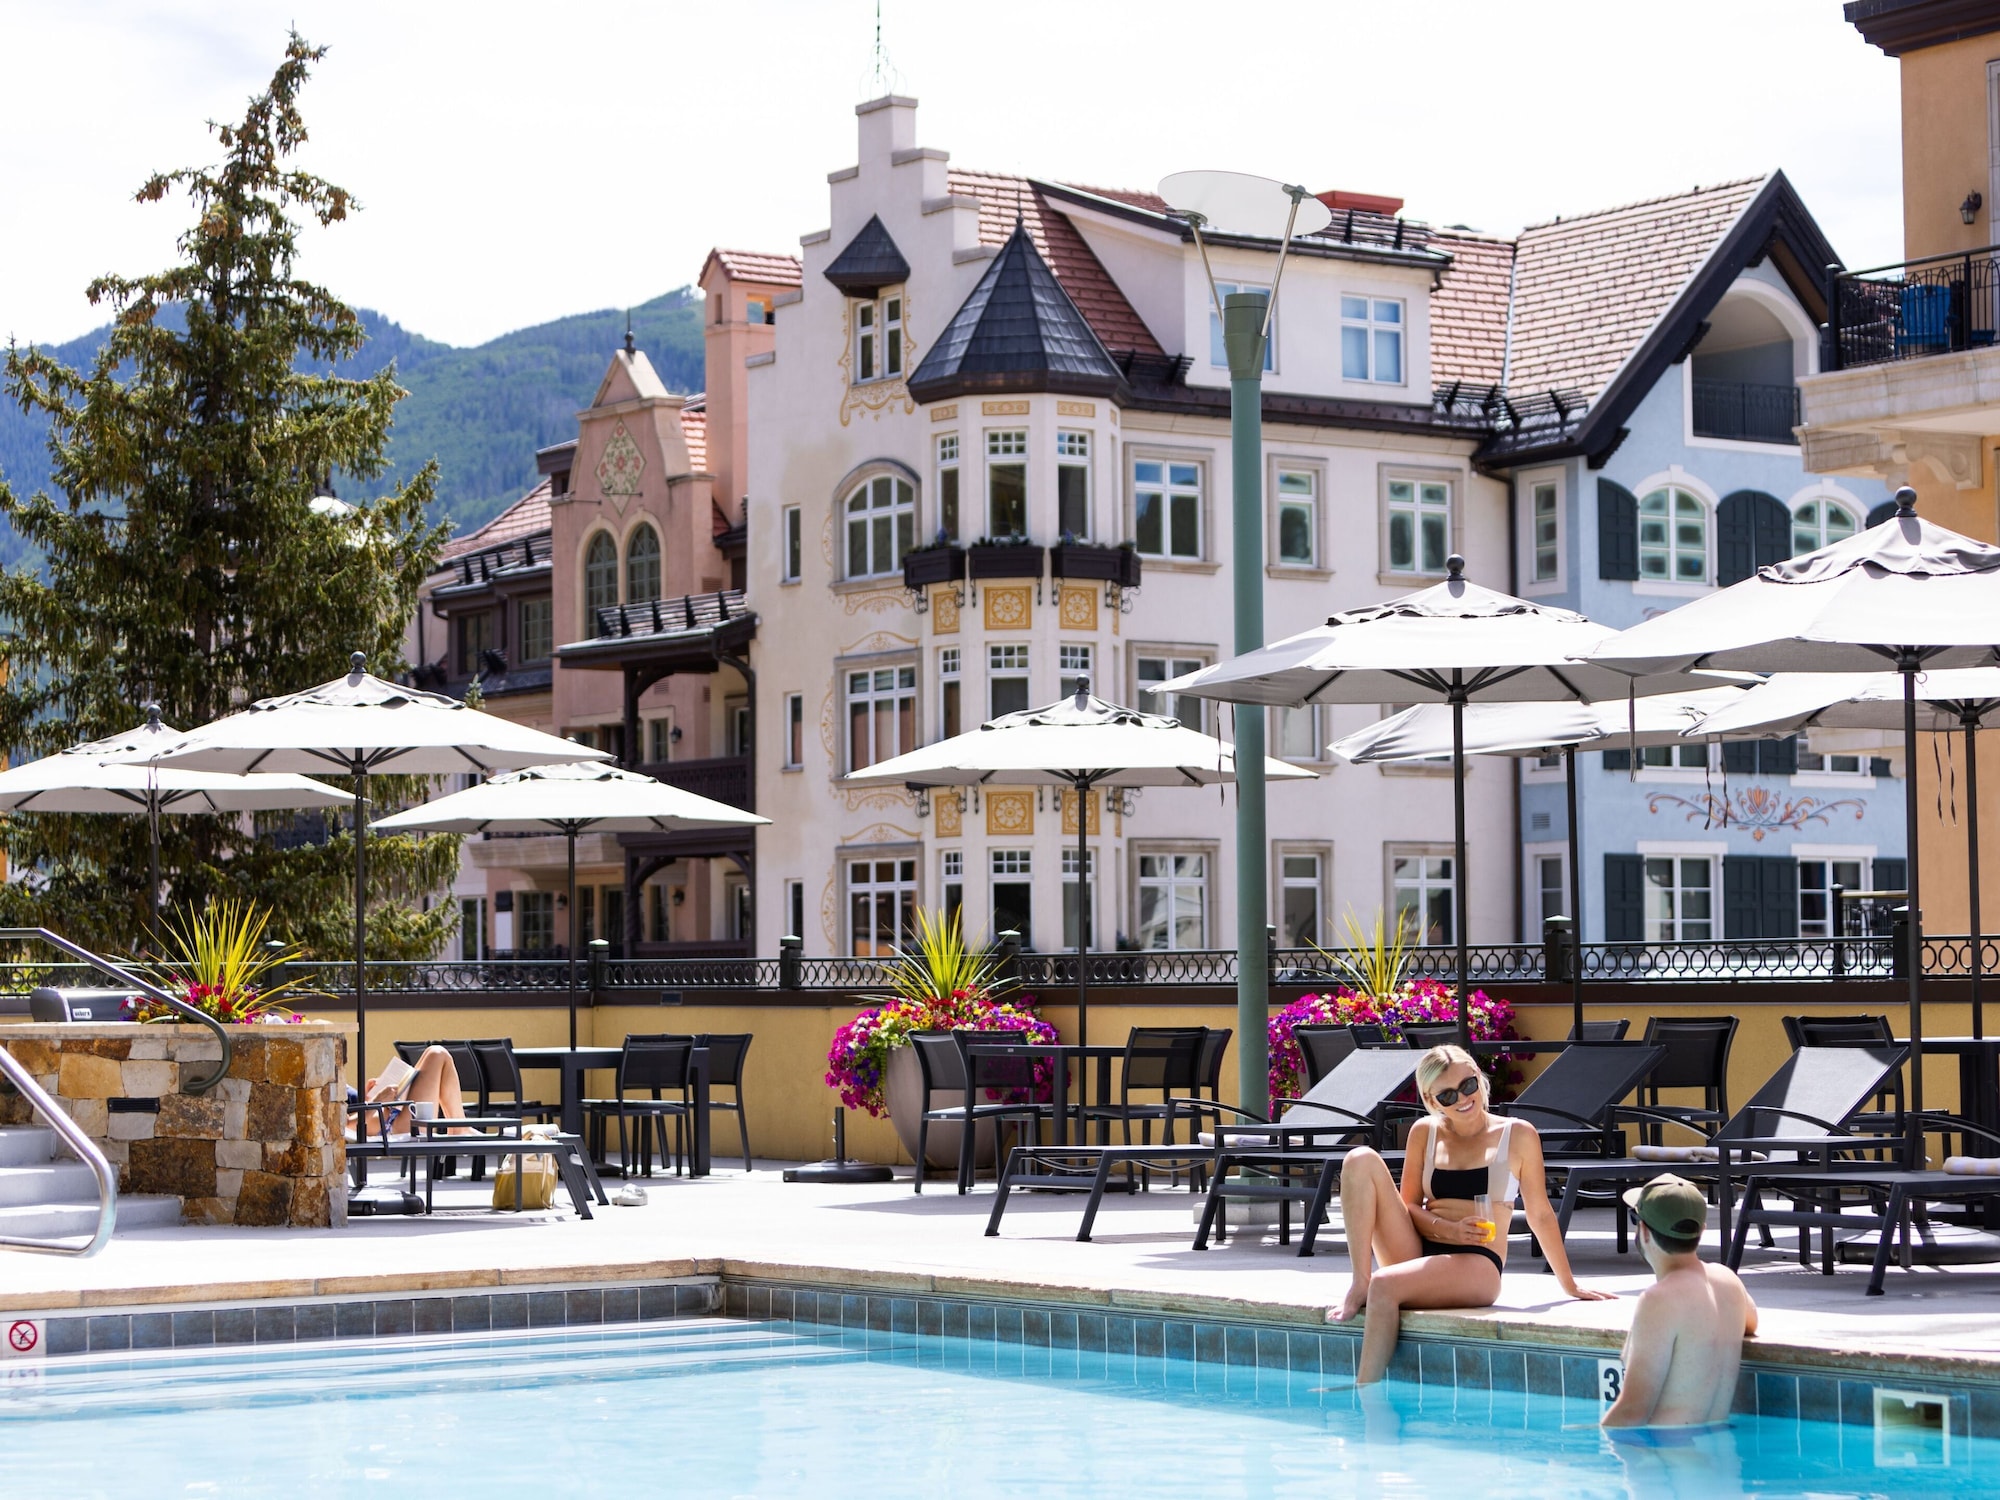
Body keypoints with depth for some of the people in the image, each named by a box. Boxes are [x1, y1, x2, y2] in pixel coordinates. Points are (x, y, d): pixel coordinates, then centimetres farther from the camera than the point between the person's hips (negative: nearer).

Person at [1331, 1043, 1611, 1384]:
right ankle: (1360, 1285, -18)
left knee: (1385, 1285, -34)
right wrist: (1446, 1229, -12)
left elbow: (1540, 1215, 7)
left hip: (1478, 1268, -4)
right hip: (1419, 1255, 5)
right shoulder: (1425, 1132, 10)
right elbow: (1408, 1205, 9)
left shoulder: (1517, 1135, 2)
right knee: (1361, 1160, -12)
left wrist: (1570, 1285, 9)